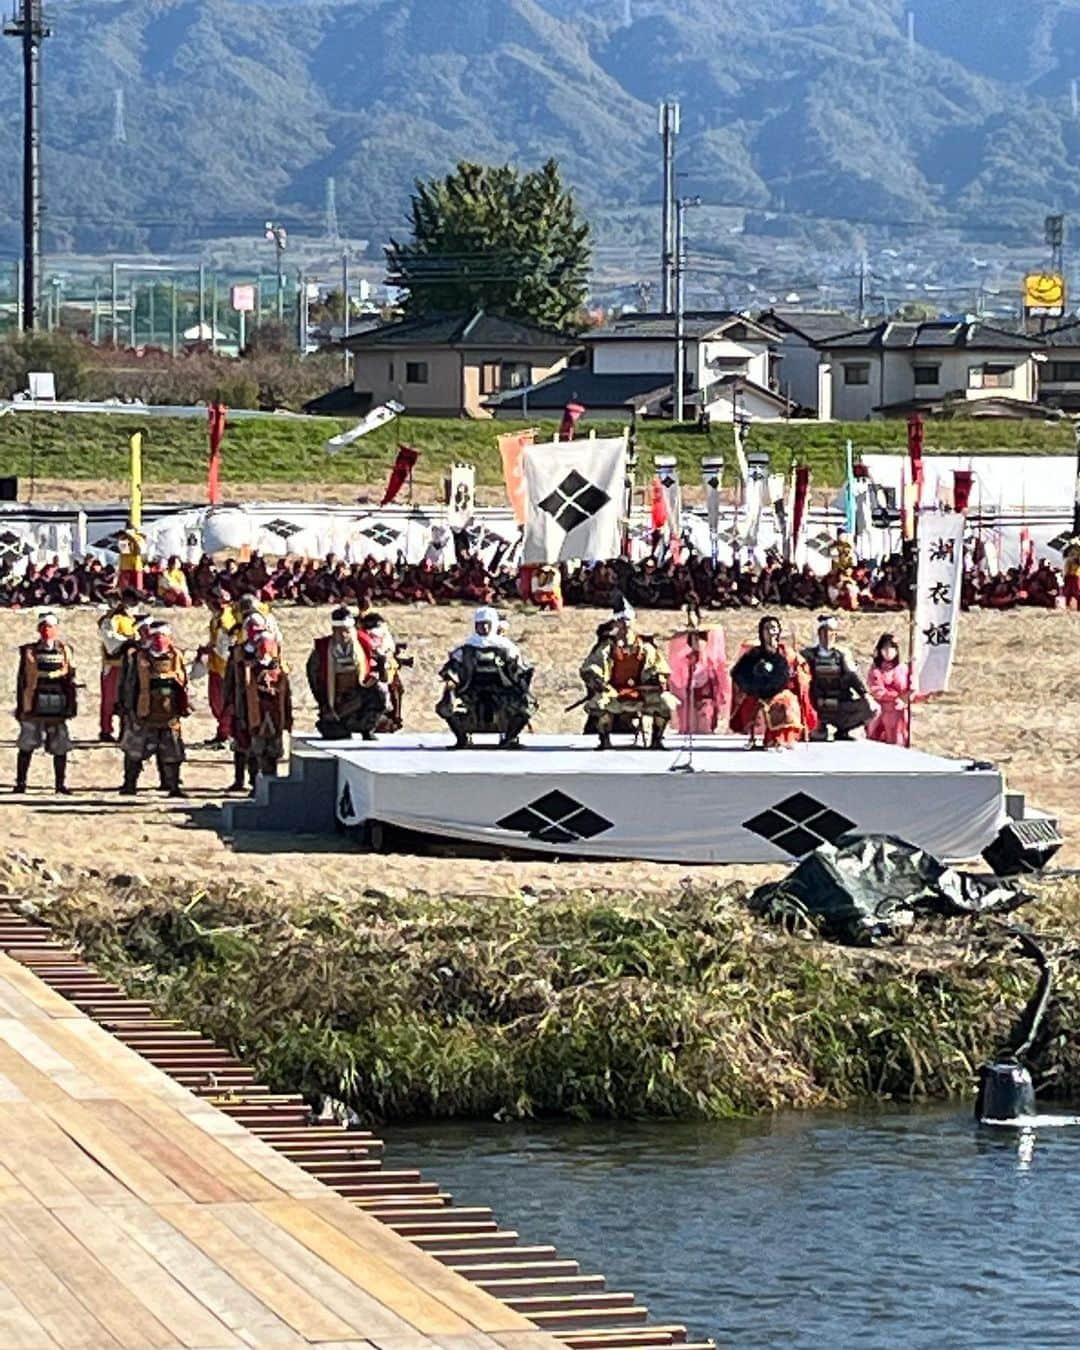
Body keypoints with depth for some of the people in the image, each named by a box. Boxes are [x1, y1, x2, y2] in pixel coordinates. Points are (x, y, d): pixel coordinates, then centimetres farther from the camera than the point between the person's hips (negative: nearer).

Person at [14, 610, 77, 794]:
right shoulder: (29, 652, 4)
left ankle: (60, 784, 12)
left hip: (58, 708, 1)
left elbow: (71, 679, 11)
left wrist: (71, 705, 6)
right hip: (33, 708, -1)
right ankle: (20, 782, 7)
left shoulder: (65, 651, 8)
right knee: (26, 746, -1)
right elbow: (21, 680, 6)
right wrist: (20, 706, 3)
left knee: (60, 748, 3)